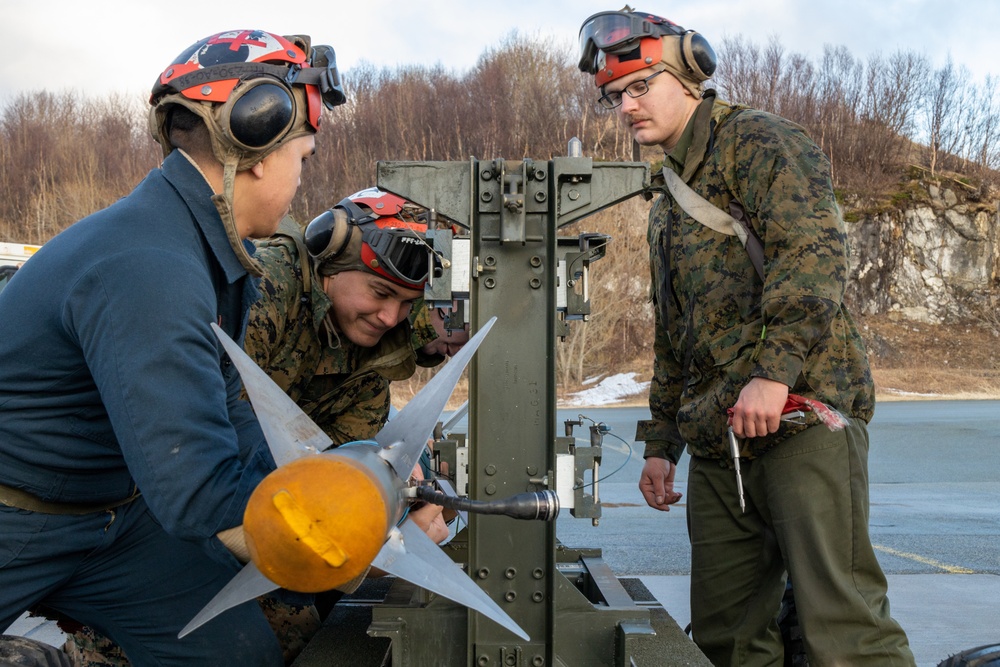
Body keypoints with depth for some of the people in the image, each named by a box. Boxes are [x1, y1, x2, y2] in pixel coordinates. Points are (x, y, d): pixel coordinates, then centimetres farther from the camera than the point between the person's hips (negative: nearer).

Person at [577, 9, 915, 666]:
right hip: (719, 440, 9)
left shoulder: (757, 138, 1)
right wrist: (662, 444, 25)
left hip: (800, 414, -8)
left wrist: (775, 368, -24)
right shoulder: (669, 209, 26)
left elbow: (814, 248, -16)